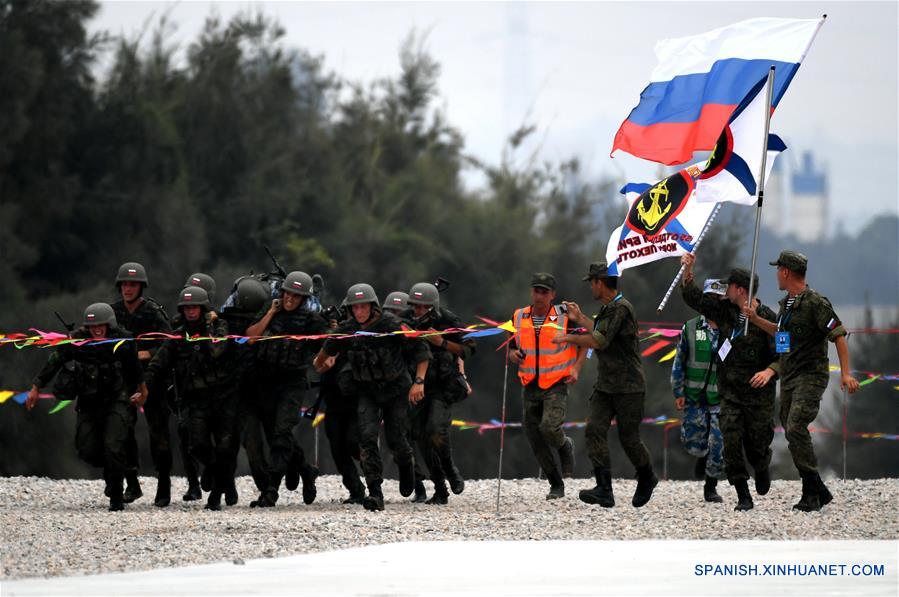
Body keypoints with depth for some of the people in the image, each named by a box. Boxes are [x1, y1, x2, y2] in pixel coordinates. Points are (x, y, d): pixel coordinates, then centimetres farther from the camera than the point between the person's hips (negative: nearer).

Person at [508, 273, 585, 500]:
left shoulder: (564, 316, -5)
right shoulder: (519, 317, 5)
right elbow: (511, 348, 17)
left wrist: (576, 369, -7)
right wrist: (514, 355, -7)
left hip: (556, 385, -4)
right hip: (530, 387, 4)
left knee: (549, 428, -25)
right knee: (535, 439, 3)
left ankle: (565, 446, 10)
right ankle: (556, 485, 17)